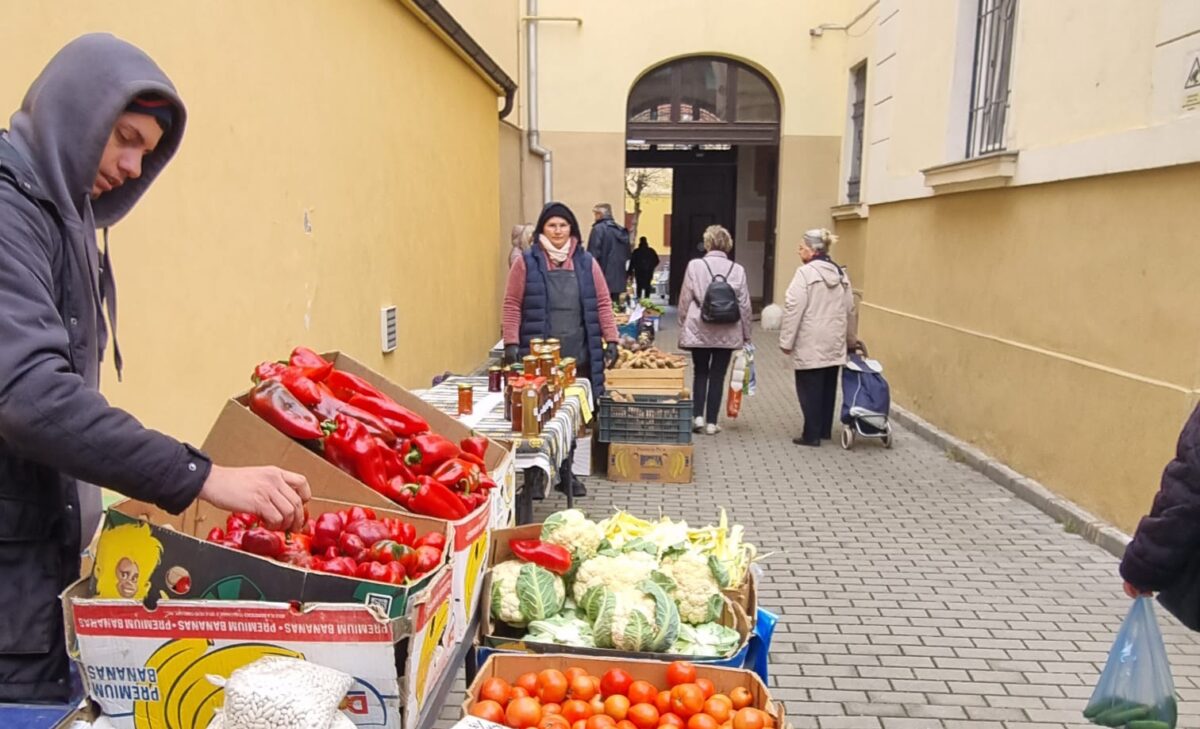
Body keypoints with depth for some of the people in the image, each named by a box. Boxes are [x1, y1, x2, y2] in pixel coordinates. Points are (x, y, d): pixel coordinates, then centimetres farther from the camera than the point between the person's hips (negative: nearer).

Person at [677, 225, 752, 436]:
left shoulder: (695, 265, -5)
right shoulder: (737, 270, -1)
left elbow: (685, 300, -3)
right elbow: (744, 305, 2)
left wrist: (683, 328, 8)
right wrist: (746, 335, 11)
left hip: (699, 330, -1)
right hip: (727, 333, 1)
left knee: (700, 372, 15)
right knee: (717, 375, 8)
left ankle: (698, 416, 6)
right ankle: (711, 422, 12)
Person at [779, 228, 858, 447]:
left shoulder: (805, 273, -13)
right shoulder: (840, 273, 11)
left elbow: (794, 309, -16)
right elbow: (850, 310, 16)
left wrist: (786, 341, -11)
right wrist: (851, 340, 26)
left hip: (810, 345, -7)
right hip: (834, 343, 7)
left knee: (810, 389, 0)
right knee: (828, 387, 14)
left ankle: (812, 435, 4)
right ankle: (825, 430, 23)